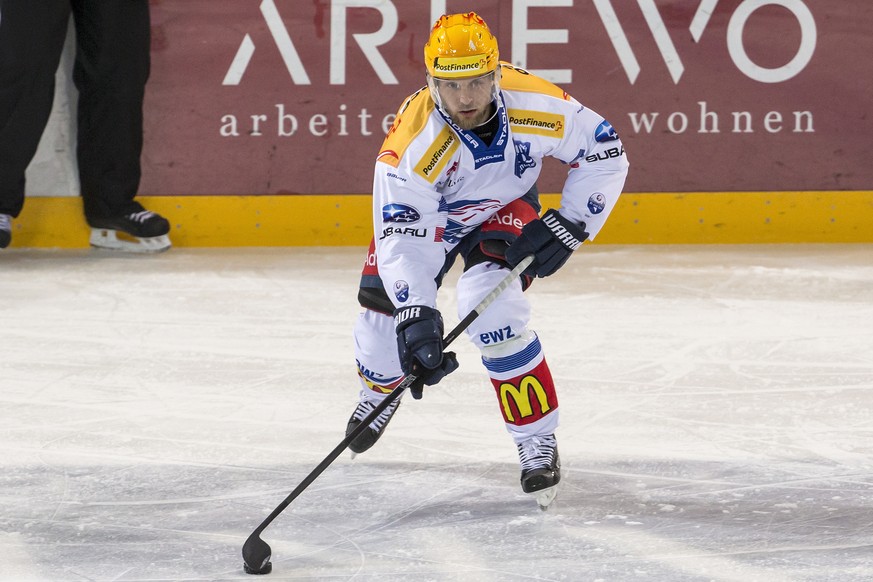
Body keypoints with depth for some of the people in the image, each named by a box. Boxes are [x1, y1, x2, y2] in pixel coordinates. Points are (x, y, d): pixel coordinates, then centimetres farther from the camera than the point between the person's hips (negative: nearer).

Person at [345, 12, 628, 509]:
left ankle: (539, 443, -11)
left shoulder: (534, 105, -33)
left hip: (504, 209, -1)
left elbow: (606, 151, -17)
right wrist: (416, 317, -51)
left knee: (493, 315, -24)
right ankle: (381, 393, 36)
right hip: (423, 213, 1)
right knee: (386, 308, -2)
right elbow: (402, 240, -41)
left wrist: (569, 226, -22)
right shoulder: (413, 144, -39)